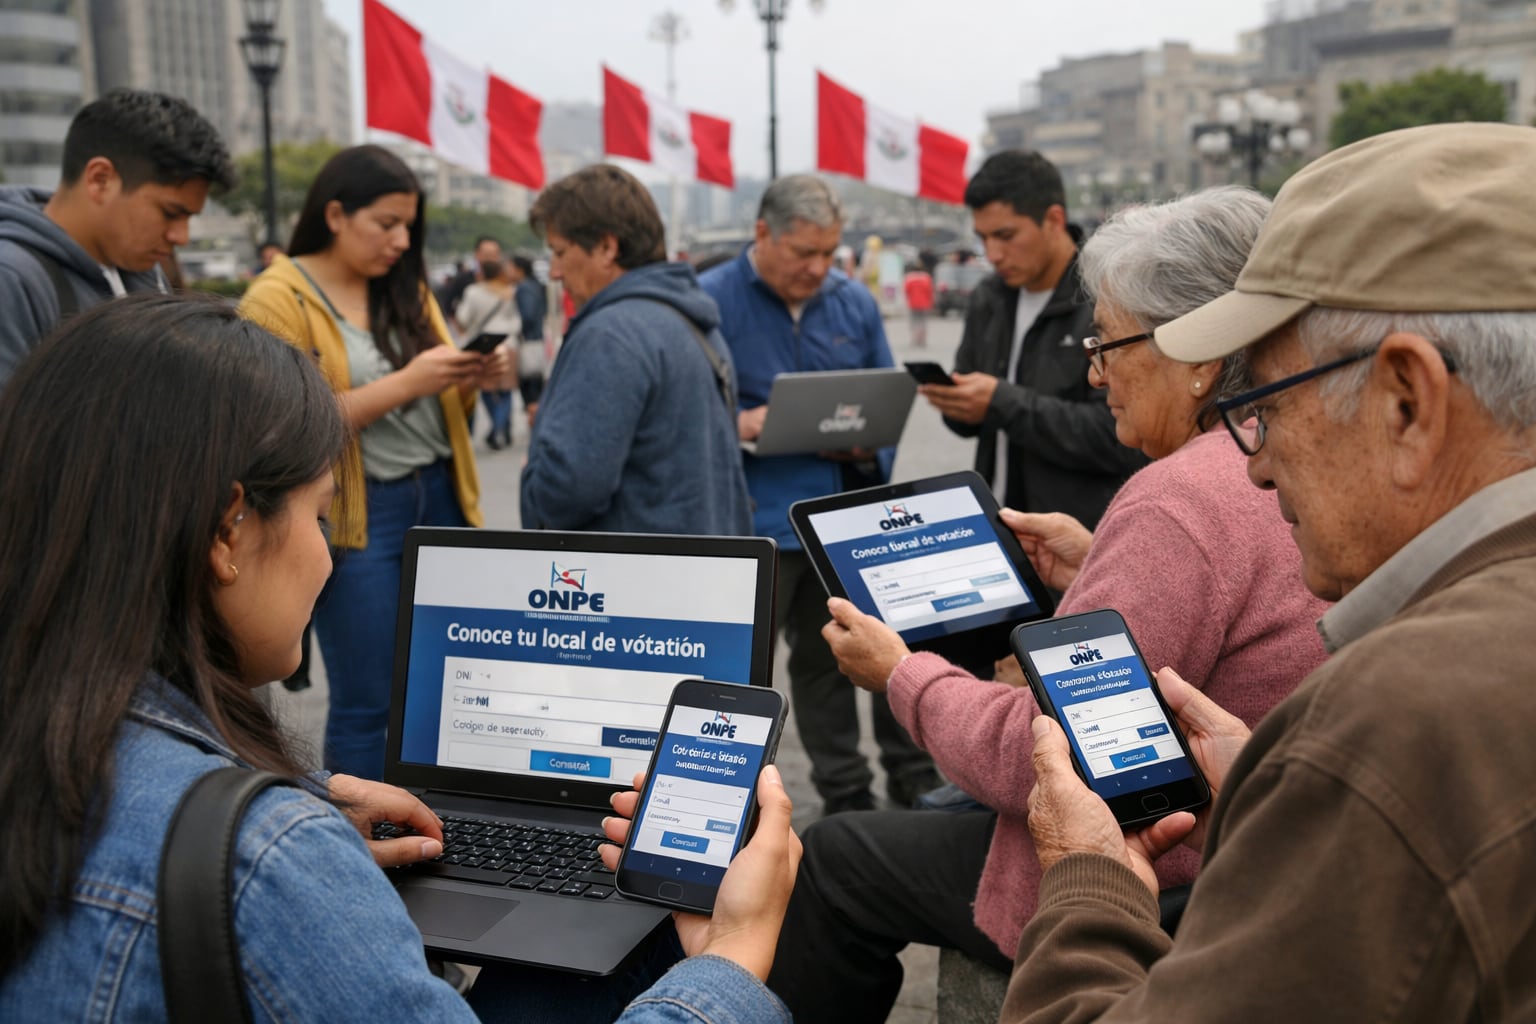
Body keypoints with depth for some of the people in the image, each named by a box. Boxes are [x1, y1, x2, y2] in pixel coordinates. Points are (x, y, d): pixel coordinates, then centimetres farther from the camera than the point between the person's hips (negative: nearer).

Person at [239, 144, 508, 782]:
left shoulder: (406, 287, 12)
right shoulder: (277, 299, -6)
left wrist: (469, 379, -5)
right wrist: (405, 381, -20)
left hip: (439, 497, 6)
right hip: (355, 515, -6)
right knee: (366, 701, 0)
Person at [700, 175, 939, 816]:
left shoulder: (854, 303, 8)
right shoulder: (711, 302, -7)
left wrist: (870, 447, -7)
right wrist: (736, 425, -24)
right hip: (755, 524, -4)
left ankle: (915, 783, 28)